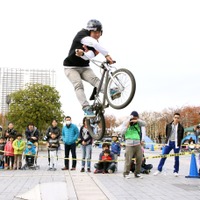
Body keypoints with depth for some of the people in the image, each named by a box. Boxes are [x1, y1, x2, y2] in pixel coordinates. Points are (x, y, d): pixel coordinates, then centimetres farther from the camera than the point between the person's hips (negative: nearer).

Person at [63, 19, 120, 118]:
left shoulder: (95, 45, -2)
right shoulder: (81, 35, -17)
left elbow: (89, 56, -21)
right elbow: (93, 43, -37)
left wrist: (83, 54, -44)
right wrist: (107, 55, -46)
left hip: (84, 67, 3)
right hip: (71, 67, -3)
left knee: (94, 79, -24)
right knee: (79, 85, -25)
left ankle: (110, 92, -44)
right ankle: (86, 108, -32)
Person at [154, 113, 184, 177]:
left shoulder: (181, 127, -1)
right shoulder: (168, 125, 3)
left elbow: (181, 137, 7)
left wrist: (178, 143, 2)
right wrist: (167, 140, 11)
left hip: (176, 143, -1)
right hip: (169, 143, 1)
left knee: (176, 158, 6)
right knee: (163, 156, 1)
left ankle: (176, 171, 19)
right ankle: (159, 170, 8)